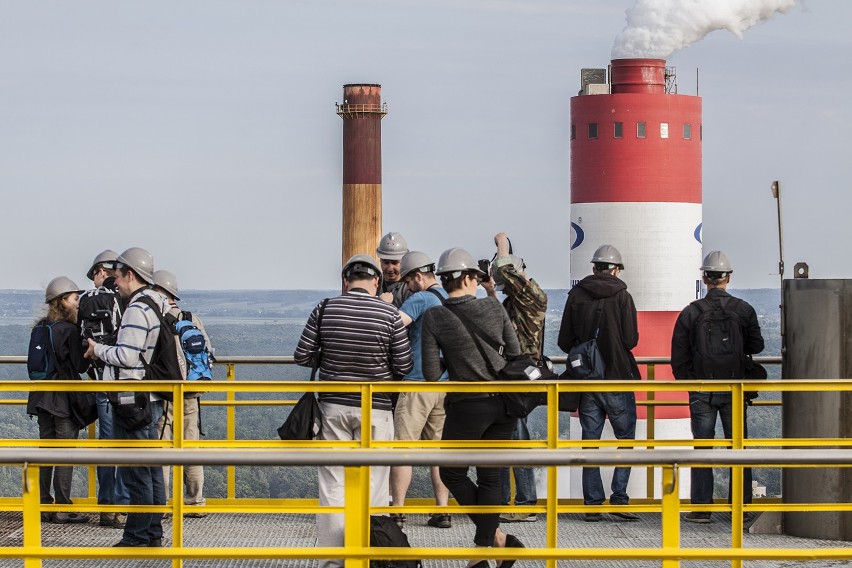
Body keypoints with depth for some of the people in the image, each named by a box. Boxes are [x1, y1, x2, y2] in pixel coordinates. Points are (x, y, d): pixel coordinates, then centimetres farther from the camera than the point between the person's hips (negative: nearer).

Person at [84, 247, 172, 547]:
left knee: (136, 471, -6)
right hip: (153, 398, 10)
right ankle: (153, 533, 19)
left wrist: (97, 349, -6)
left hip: (135, 400, -10)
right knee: (152, 468, 14)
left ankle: (137, 536, -3)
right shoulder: (158, 305, 13)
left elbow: (126, 356, -22)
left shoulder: (137, 310, -17)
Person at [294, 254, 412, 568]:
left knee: (333, 485, 7)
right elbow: (404, 366, -4)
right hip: (375, 409, -1)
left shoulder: (325, 309, -4)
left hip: (333, 406, 2)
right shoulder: (389, 314, -7)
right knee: (372, 485, 6)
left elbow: (302, 356, -1)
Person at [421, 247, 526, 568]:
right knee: (490, 477, 12)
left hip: (467, 406, -3)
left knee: (452, 473, 14)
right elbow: (515, 355, 5)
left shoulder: (434, 318, -10)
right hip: (503, 403, 3)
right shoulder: (493, 308, -3)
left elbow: (431, 375, -11)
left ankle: (498, 538, 6)